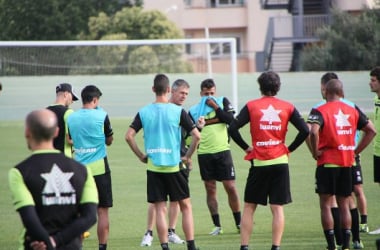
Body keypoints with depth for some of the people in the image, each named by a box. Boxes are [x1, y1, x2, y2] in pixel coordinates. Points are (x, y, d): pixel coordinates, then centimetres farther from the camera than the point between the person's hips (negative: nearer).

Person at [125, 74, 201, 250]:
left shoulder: (144, 112, 0)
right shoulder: (178, 111, -5)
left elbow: (129, 136, -4)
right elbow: (196, 135, -9)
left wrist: (141, 156, 6)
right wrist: (188, 156, 4)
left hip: (153, 167, 1)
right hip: (173, 166, -1)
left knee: (160, 209, 5)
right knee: (185, 206, 10)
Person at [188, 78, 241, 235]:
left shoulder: (223, 102, 4)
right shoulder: (193, 111, 6)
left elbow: (231, 120, -10)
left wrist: (215, 107, -13)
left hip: (222, 151, -1)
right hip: (204, 153, 1)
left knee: (230, 187, -3)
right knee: (210, 189, 3)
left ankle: (239, 223, 8)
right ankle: (217, 226, 8)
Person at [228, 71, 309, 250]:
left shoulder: (251, 106, 0)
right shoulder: (287, 107, 3)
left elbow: (233, 128, -8)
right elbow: (305, 131, -3)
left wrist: (246, 147, 3)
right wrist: (290, 148, 6)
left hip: (259, 162, -1)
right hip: (280, 161, 1)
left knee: (249, 207, 9)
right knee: (278, 208, 2)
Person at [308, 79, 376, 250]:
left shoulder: (319, 111, -8)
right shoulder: (353, 110, 6)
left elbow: (314, 132, -25)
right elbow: (371, 131, 8)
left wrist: (315, 152, -11)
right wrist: (356, 150, 10)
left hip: (327, 163, -4)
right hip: (347, 162, 4)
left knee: (325, 205, 3)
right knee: (344, 205, 12)